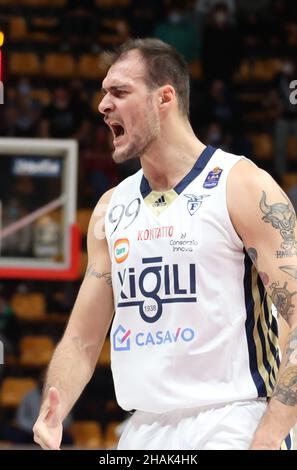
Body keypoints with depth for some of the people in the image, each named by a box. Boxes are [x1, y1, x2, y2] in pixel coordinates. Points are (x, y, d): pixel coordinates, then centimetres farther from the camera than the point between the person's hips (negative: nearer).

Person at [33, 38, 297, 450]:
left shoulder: (244, 187, -6)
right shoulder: (111, 208, 13)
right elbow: (82, 340, 15)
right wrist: (53, 414, -4)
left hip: (230, 427, -6)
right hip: (144, 429, 6)